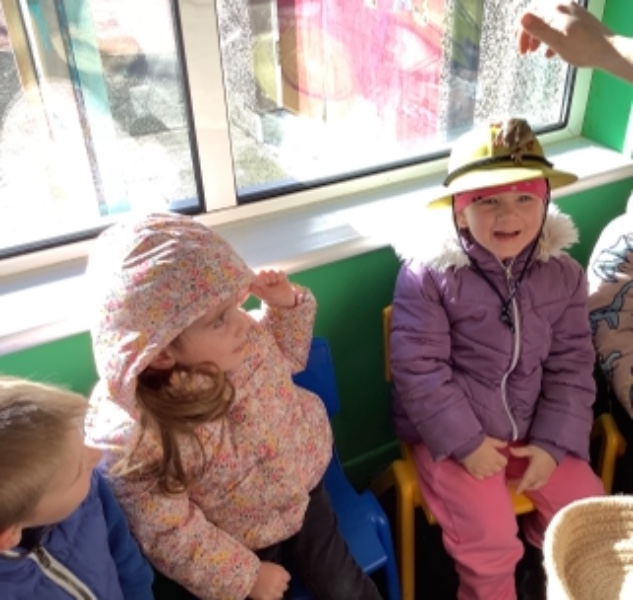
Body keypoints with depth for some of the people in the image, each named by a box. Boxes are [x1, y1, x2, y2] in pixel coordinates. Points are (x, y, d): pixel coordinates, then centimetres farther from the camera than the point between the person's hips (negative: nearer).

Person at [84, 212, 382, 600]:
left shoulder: (246, 338, -20)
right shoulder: (134, 435, -34)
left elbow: (289, 357, 5)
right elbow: (169, 535, -22)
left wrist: (288, 304, -14)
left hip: (303, 492, 4)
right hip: (239, 542, -3)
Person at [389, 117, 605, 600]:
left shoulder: (563, 275, -4)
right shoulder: (428, 273, -18)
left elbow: (571, 367, 1)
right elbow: (418, 369, -18)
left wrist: (552, 444, -7)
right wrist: (466, 442, -18)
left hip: (533, 429, 5)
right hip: (454, 431, -4)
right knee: (489, 542, -11)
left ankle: (534, 551, 37)